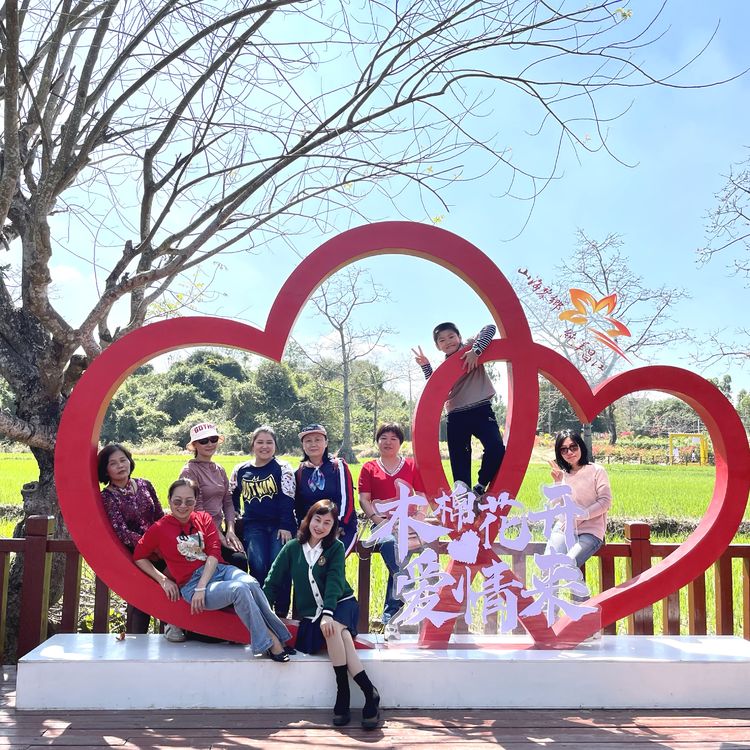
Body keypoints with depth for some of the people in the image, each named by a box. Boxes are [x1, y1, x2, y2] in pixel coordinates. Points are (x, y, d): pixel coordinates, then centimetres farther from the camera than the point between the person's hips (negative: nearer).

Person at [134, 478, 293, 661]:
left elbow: (214, 552, 1)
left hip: (220, 570, 4)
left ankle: (279, 636, -27)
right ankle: (270, 641, -24)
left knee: (251, 584, -32)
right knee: (240, 589, -32)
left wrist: (201, 587, -14)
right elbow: (139, 557, 13)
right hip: (191, 583, -3)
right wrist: (163, 580, -1)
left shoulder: (204, 518, 12)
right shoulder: (160, 529, 5)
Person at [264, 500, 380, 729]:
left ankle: (343, 695, -30)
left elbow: (334, 581, -14)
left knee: (333, 627, -37)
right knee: (338, 634, -32)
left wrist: (328, 613, -28)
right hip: (310, 615, 1)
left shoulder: (336, 547, 0)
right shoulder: (292, 548, 6)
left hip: (341, 604, -1)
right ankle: (368, 692, -28)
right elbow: (273, 581, 6)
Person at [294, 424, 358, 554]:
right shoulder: (300, 472, 11)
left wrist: (337, 527, -14)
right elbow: (297, 505, 12)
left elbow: (347, 499, -6)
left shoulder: (338, 466, 1)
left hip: (341, 526, -3)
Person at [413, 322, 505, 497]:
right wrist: (426, 366, -4)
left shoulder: (471, 346, 4)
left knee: (496, 449, -23)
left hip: (481, 410, -4)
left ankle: (480, 488, -2)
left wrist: (475, 350, -22)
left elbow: (490, 329, -10)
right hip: (457, 417, 4)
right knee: (459, 462, 2)